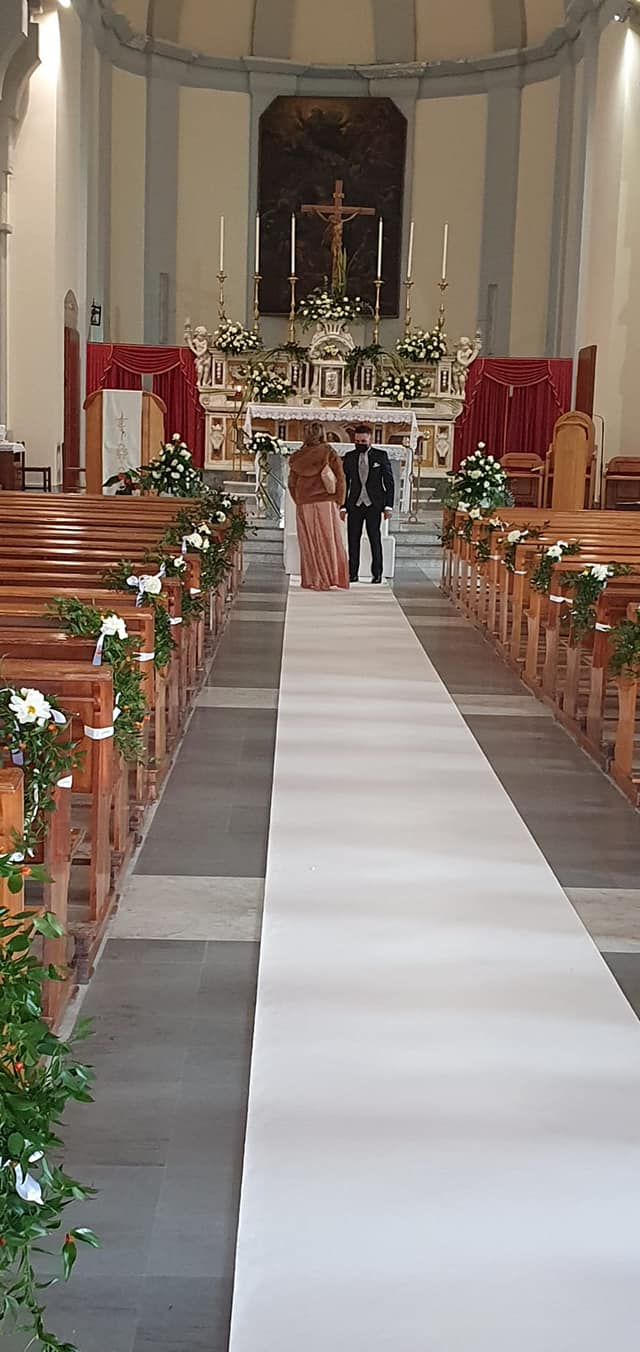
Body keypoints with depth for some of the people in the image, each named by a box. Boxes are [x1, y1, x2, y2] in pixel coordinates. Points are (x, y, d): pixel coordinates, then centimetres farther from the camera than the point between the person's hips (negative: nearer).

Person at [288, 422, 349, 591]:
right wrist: (338, 502, 5)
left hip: (304, 504, 1)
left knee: (310, 542, 7)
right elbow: (340, 479, -5)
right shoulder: (330, 453, -4)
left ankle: (313, 580, 8)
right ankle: (332, 577, 9)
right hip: (326, 502, -1)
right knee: (329, 540, 8)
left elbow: (292, 483, 6)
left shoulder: (297, 456, 1)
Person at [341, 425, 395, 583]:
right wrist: (343, 506, 6)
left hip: (374, 505, -2)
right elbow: (344, 483, 12)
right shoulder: (349, 457, 9)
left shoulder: (381, 456, 3)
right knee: (353, 540, 0)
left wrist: (388, 505, -4)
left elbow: (389, 482, 3)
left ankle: (377, 574, 4)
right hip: (354, 504, 2)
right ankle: (353, 573, 5)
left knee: (375, 539, -1)